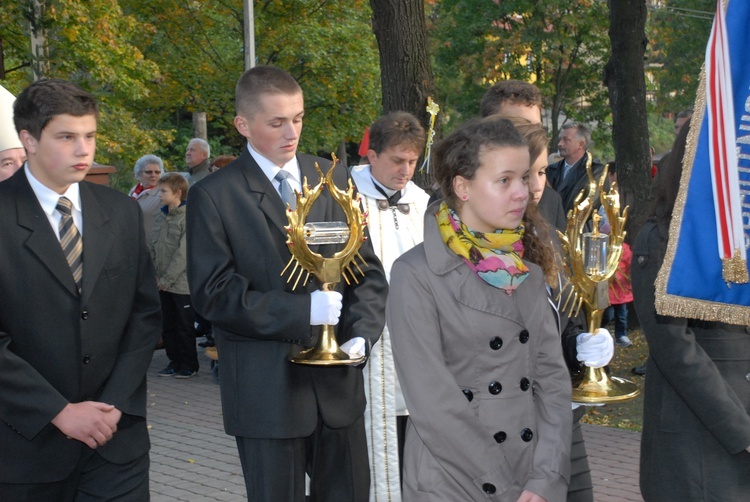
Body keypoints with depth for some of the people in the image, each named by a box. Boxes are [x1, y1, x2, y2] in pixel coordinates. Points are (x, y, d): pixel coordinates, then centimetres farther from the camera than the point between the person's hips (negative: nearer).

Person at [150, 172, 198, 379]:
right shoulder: (160, 217, 9)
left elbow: (183, 253, -17)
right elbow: (152, 247, 12)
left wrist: (167, 279, -15)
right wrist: (154, 275, 2)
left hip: (181, 283, -7)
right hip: (163, 284, 7)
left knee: (184, 327, 2)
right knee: (167, 325, 13)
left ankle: (190, 365, 14)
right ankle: (174, 361, 24)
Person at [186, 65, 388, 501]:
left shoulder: (335, 180, 9)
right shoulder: (213, 196, -4)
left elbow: (368, 271, 9)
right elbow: (214, 292, -11)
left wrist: (362, 334, -9)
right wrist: (303, 312, -19)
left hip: (338, 381, 4)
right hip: (265, 389, -4)